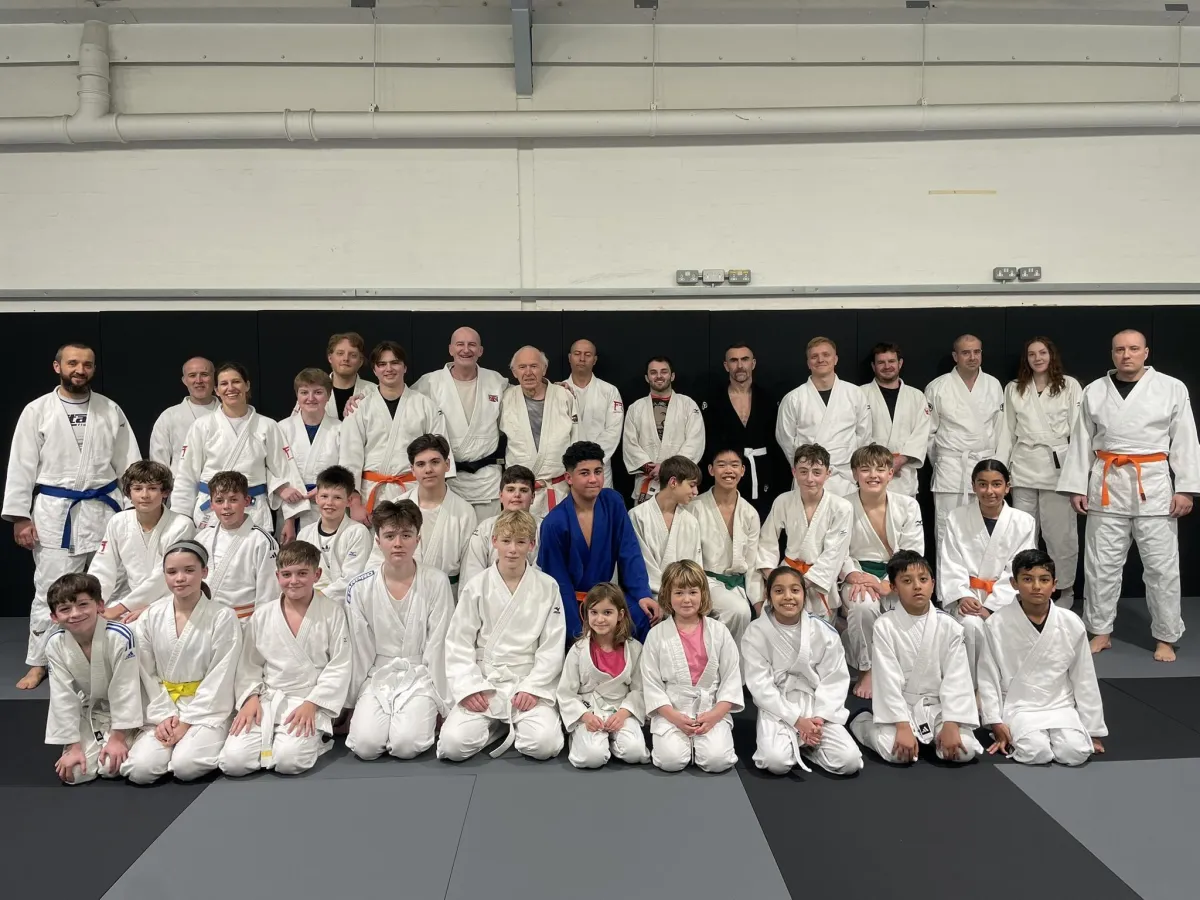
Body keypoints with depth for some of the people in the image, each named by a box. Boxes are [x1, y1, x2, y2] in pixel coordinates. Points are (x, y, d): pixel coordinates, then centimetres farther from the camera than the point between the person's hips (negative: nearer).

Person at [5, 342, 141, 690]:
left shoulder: (111, 410, 5)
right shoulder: (37, 410, 0)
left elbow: (128, 463, 7)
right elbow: (22, 465, 0)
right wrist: (20, 516, -4)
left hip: (103, 509, 2)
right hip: (54, 512, -2)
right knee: (50, 589, 3)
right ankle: (38, 663, 17)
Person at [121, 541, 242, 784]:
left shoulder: (223, 617, -8)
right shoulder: (151, 617, 3)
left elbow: (219, 679, -10)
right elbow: (146, 675, 3)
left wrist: (187, 722, -14)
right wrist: (163, 716, -9)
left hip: (207, 711, -3)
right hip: (162, 711, 3)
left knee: (185, 767, -28)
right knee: (139, 770, -20)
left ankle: (204, 743, 4)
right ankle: (175, 743, 9)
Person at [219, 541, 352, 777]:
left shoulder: (333, 613, -3)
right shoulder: (261, 616, 6)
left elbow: (340, 666, -4)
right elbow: (249, 664, 12)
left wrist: (311, 704, -13)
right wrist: (251, 697, -5)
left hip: (310, 703, -3)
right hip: (267, 701, 3)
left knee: (289, 761, -27)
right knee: (233, 761, -17)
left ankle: (313, 738, 5)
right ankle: (272, 742, 11)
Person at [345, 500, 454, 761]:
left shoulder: (436, 582, -8)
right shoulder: (360, 588, -4)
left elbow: (438, 645, -5)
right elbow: (360, 649, 2)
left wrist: (439, 702, -4)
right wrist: (353, 701, 6)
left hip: (420, 676, -2)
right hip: (376, 677, 2)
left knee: (406, 745, -23)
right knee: (366, 745, -20)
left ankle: (425, 716, 10)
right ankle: (369, 715, 14)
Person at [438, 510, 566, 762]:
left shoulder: (548, 587, -1)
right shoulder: (476, 587, -1)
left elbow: (553, 647, -1)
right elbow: (458, 643, 0)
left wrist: (533, 688, -11)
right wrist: (469, 687, -11)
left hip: (530, 683, 0)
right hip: (483, 682, 1)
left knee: (544, 745, -24)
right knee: (453, 745, -21)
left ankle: (514, 724, 11)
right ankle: (496, 725, 11)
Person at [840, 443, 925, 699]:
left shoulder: (908, 506, 1)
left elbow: (913, 554, -4)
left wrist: (888, 585, -19)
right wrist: (855, 575, -27)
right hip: (859, 576, -1)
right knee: (863, 605, -36)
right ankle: (865, 671, -12)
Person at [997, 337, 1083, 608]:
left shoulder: (1070, 386, 1)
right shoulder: (1013, 389, 9)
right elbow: (1007, 431, 9)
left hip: (1058, 467, -3)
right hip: (1023, 468, 3)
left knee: (1060, 532, 1)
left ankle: (1065, 590, 16)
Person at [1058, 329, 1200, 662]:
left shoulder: (1172, 388, 0)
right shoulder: (1094, 391, 5)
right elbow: (1081, 441, 7)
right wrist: (1076, 486, 3)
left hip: (1154, 485, -2)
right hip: (1108, 485, 2)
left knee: (1162, 565, 2)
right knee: (1101, 563, 7)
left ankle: (1166, 637, 17)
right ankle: (1101, 632, 20)